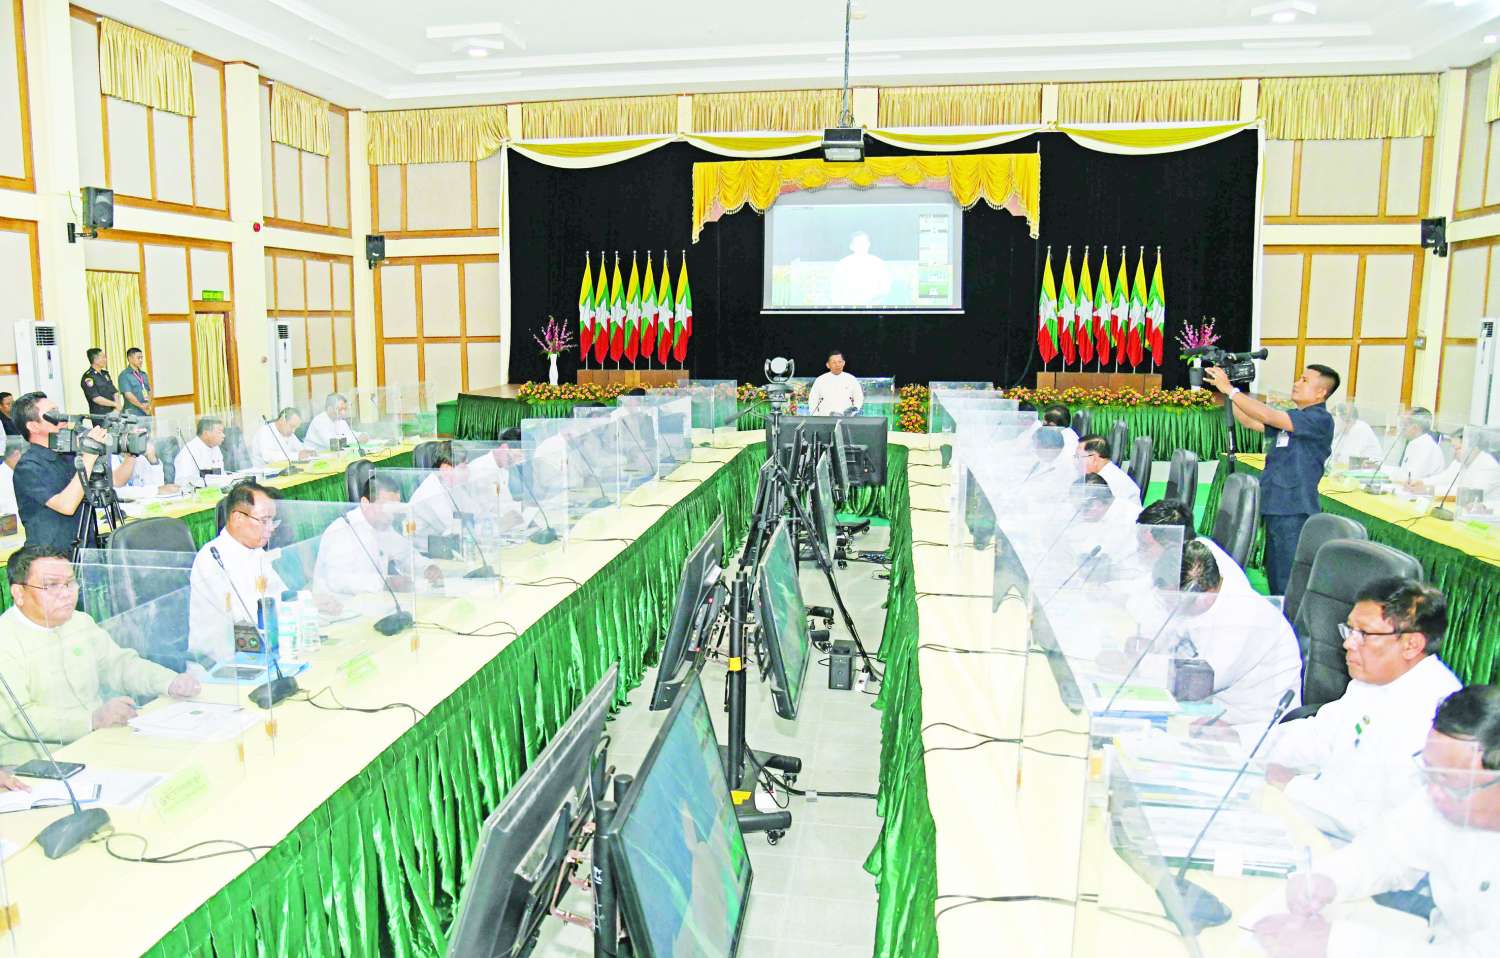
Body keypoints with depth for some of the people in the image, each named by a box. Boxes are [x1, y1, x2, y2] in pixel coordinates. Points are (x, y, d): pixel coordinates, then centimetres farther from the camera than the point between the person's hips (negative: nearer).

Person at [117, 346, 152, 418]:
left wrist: (149, 403, -2)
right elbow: (128, 394, -13)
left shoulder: (143, 374, 17)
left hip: (146, 413, 6)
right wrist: (141, 406, -21)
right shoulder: (124, 375, -3)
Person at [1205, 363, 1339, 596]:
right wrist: (1227, 391, 6)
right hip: (1275, 507, 9)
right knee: (1274, 576, 15)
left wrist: (1230, 390, -16)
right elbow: (1249, 421, 16)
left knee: (1288, 585, -5)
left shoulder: (1320, 420, -12)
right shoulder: (1290, 418, 15)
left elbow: (1267, 415, -20)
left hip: (1295, 512, -9)